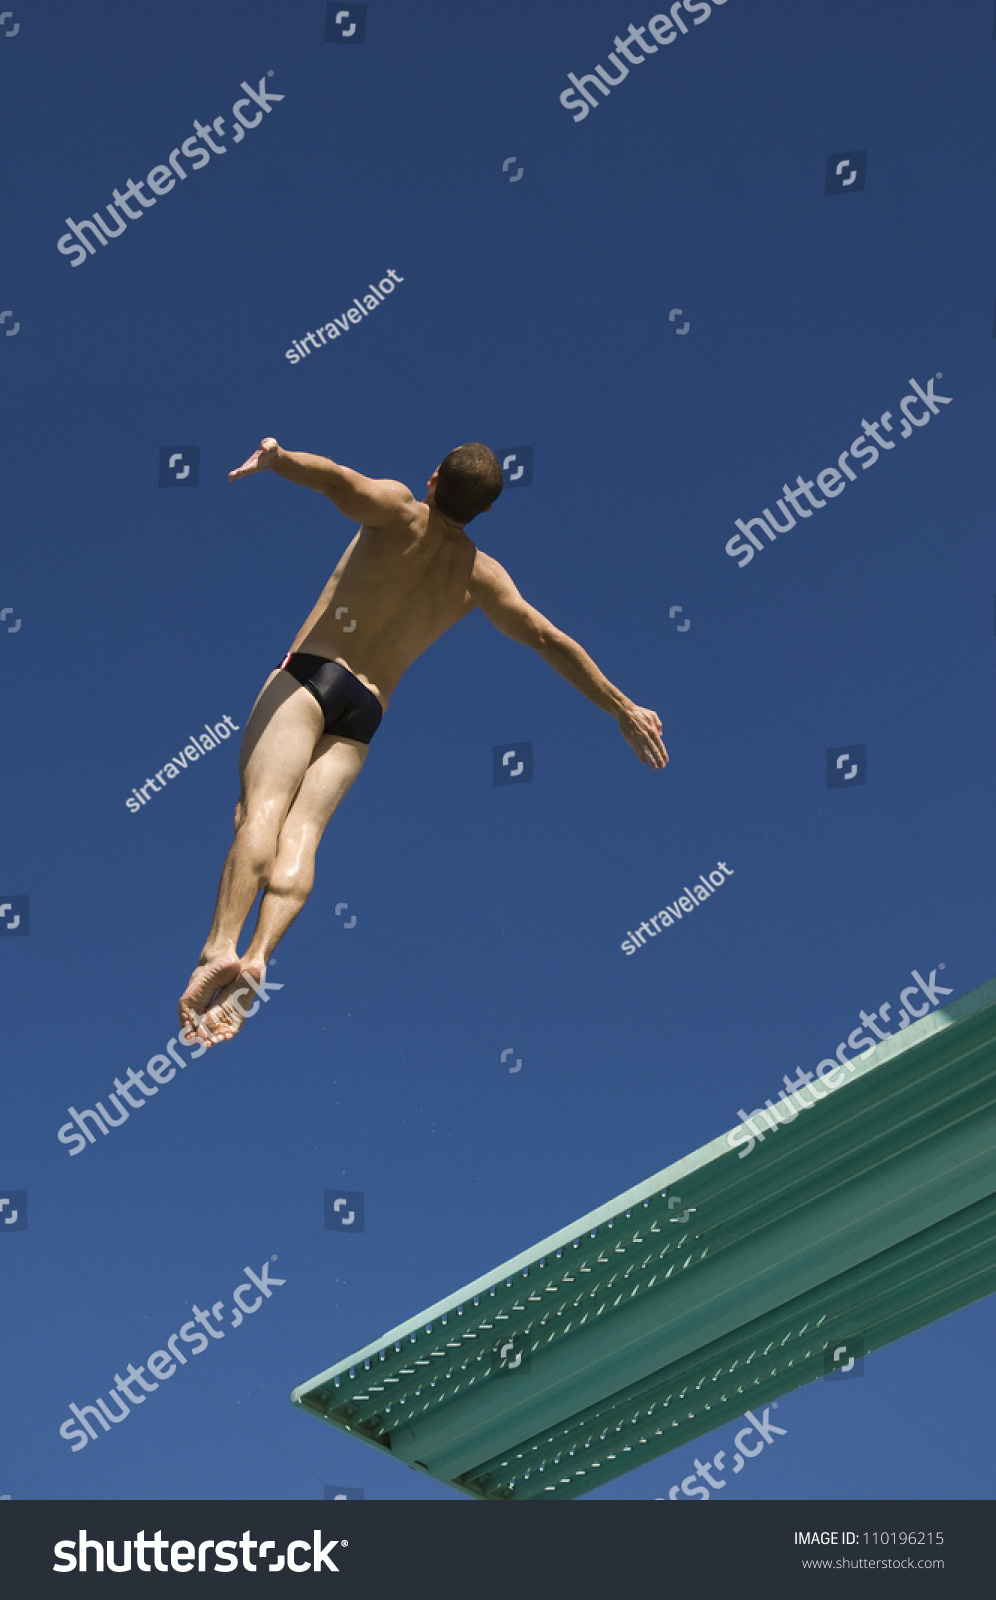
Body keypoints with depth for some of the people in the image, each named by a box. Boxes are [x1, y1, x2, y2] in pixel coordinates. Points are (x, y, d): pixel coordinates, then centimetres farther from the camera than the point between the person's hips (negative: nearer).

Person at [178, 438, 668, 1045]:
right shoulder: (482, 577, 12)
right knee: (303, 832, -10)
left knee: (264, 807, -20)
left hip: (312, 674, -4)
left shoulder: (398, 510, 1)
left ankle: (221, 948, -41)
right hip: (366, 715, 4)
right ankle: (260, 956, -36)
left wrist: (279, 457, -34)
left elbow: (337, 479, -21)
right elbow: (553, 642, 12)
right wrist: (624, 709, 17)